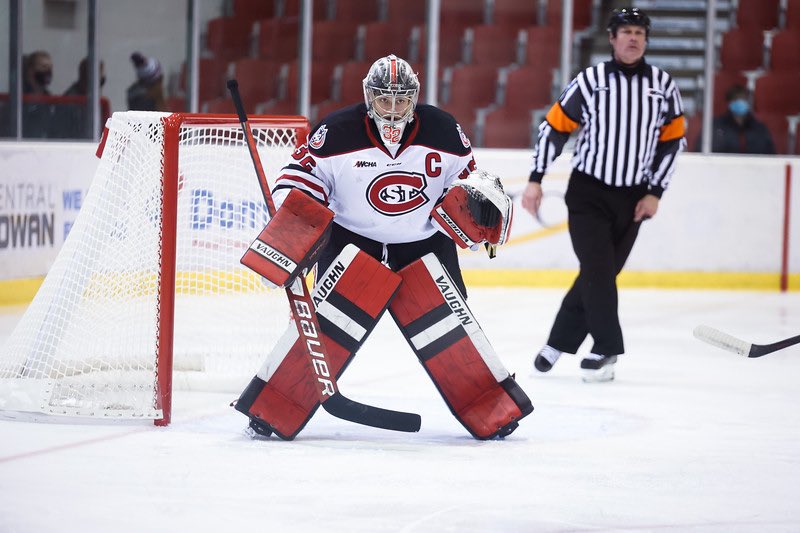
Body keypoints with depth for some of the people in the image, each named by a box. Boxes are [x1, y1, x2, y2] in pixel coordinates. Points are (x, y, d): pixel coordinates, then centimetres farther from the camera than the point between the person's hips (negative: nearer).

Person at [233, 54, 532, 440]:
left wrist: (485, 198, -8)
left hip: (425, 245, 2)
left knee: (447, 324, -8)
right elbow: (301, 177, -7)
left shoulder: (443, 131, -5)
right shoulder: (337, 133, -13)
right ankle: (272, 409, -11)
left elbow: (468, 175, 11)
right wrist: (289, 229, -20)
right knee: (327, 321, -16)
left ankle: (496, 409, 5)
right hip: (352, 243, -2)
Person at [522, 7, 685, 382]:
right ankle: (606, 349, -1)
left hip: (632, 200, 3)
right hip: (587, 193, -3)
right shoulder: (590, 81, -6)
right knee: (598, 270, -11)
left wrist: (655, 193, 0)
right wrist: (535, 180, -5)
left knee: (601, 273, 6)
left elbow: (672, 140, 6)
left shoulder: (663, 85, 1)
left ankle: (559, 342, 19)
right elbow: (554, 127, -1)